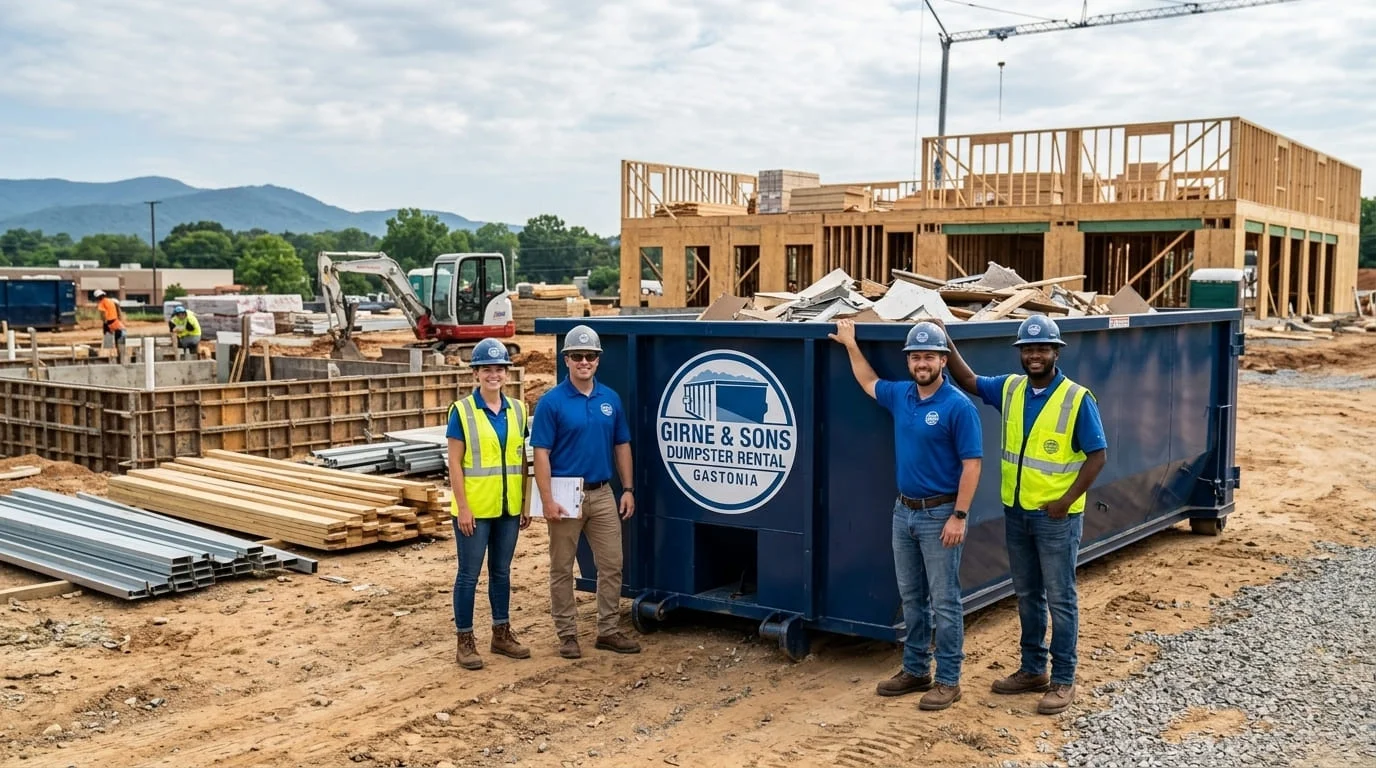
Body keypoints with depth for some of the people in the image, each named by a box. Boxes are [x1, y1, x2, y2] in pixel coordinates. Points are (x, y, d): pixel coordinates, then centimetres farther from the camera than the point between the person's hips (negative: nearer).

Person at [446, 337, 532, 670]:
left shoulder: (517, 410, 7)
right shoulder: (462, 411, -7)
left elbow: (522, 460, 11)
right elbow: (454, 463, -8)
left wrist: (526, 503, 9)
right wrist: (462, 508, -13)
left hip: (508, 507, 5)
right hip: (475, 508, -5)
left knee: (502, 572, 15)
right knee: (469, 574, 3)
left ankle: (502, 633, 27)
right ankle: (465, 641, 12)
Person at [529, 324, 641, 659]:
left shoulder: (611, 399, 5)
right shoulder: (551, 402, -9)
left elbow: (622, 446, 12)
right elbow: (541, 454, -11)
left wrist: (628, 489, 6)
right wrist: (548, 500, -18)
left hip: (603, 494, 5)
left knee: (611, 565, 7)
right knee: (562, 569, 6)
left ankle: (608, 630, 18)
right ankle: (567, 634, 16)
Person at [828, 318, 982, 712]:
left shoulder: (958, 406, -14)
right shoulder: (900, 395, 6)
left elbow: (971, 465, -15)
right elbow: (868, 382, 28)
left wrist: (959, 516, -19)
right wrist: (850, 344, 29)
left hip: (939, 515, -7)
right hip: (904, 511, 7)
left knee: (944, 601, 0)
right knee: (911, 598, 15)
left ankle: (948, 680, 9)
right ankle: (915, 670, 25)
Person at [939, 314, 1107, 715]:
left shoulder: (1078, 399, -12)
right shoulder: (1010, 389, 3)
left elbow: (1097, 456, -11)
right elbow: (968, 381, 15)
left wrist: (1067, 500, -17)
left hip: (1056, 516, -6)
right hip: (1016, 511, 6)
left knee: (1060, 599, 2)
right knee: (1027, 596, 15)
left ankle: (1063, 681, 11)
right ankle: (1032, 670, 27)